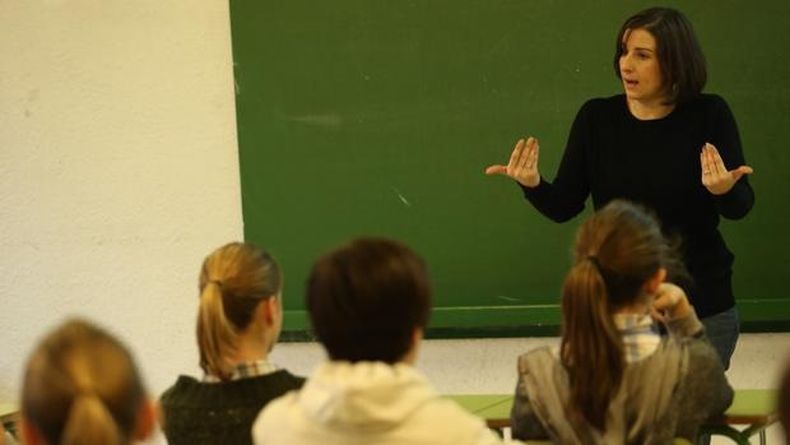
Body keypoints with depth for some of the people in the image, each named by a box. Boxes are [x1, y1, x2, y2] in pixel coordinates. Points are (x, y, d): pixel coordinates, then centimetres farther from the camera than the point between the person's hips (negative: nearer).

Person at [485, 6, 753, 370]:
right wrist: (533, 185, -23)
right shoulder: (597, 118, -3)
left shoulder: (708, 115, -7)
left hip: (702, 309, -1)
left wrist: (725, 190, -30)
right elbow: (564, 206, -2)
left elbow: (740, 207, -7)